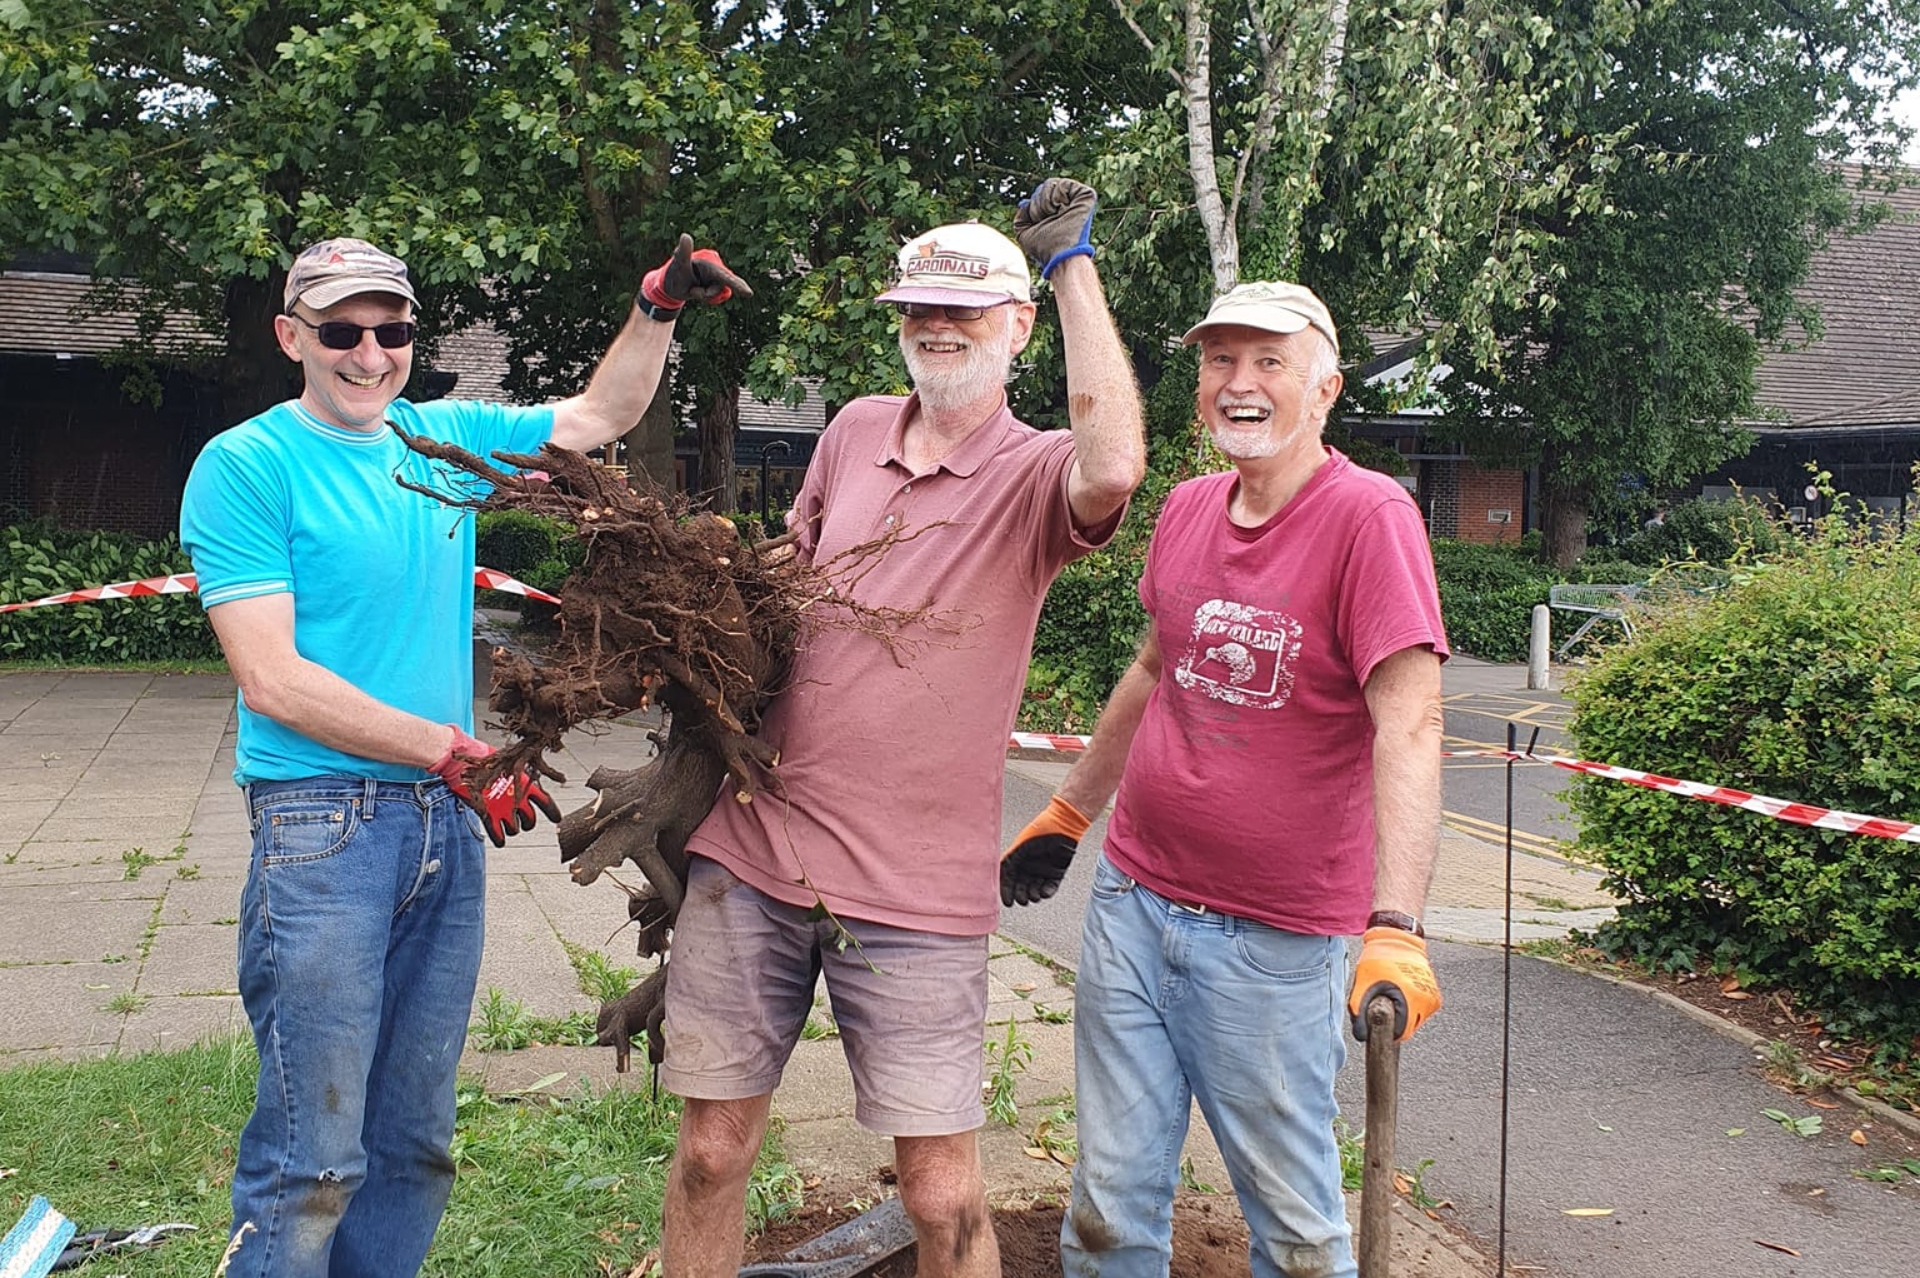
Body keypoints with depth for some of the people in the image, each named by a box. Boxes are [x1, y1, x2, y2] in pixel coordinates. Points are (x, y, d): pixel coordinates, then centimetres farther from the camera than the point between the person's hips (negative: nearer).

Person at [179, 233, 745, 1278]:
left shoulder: (449, 436, 10)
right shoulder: (244, 466, -6)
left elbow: (600, 416, 25)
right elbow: (271, 679, -13)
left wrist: (658, 307, 11)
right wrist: (454, 753, -15)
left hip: (448, 821, 6)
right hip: (322, 825, -6)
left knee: (415, 1142, 13)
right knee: (314, 1157, -6)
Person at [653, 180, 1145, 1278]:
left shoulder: (1035, 475, -4)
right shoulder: (856, 432, 12)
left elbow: (1113, 471, -29)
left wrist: (1073, 262, -19)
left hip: (915, 896, -4)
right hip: (747, 855, 5)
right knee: (712, 1149, 12)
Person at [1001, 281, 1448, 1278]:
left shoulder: (1369, 516, -15)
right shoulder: (1187, 509, 4)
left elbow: (1408, 726, -23)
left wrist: (1395, 932, -32)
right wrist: (1068, 814, 25)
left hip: (1275, 937, -5)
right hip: (1131, 897, 5)